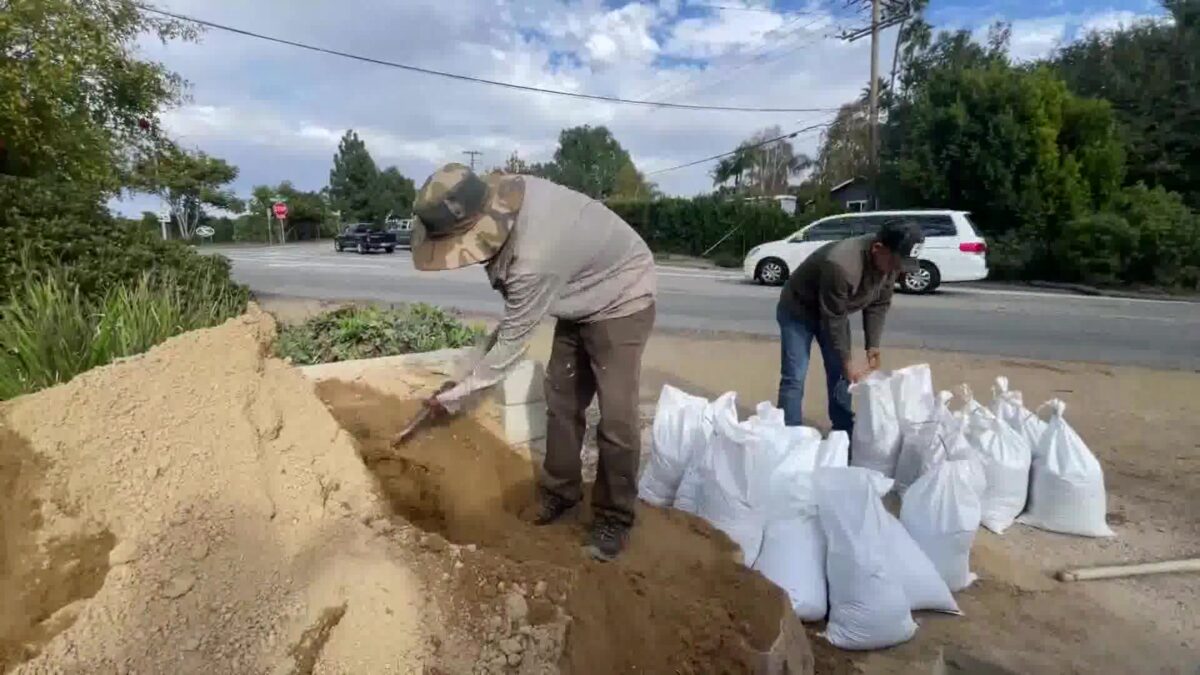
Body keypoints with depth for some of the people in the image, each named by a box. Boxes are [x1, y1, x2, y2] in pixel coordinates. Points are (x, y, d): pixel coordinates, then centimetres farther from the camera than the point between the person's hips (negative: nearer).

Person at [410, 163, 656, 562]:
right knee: (561, 402, 10)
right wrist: (506, 327, 5)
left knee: (615, 418, -8)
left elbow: (513, 344, -26)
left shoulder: (535, 259, -40)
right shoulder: (502, 194, -17)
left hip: (621, 302, -8)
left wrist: (458, 394, -13)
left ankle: (614, 518, 10)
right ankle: (561, 492, 26)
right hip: (582, 299, 9)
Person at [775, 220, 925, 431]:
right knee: (794, 378, -12)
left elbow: (879, 305, -4)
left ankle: (844, 434, 18)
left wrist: (873, 346, -11)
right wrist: (848, 360, -22)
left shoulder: (890, 262, -16)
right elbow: (833, 319, -30)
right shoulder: (841, 266, -40)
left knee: (840, 373, 7)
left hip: (835, 311, 7)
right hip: (798, 310, -7)